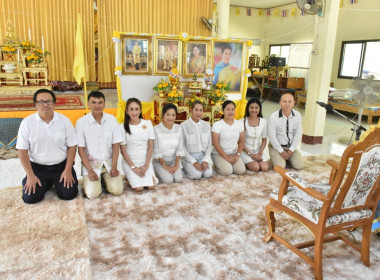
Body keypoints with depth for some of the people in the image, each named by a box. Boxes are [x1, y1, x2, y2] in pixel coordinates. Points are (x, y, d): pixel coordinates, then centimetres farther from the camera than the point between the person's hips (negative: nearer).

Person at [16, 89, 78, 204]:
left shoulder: (64, 120, -5)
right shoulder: (27, 122, -6)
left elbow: (72, 147, -2)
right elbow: (22, 151, -4)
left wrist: (68, 171, -10)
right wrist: (30, 175, -9)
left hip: (61, 166, 0)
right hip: (37, 167, 0)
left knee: (69, 194, -14)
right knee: (30, 197, -13)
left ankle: (57, 182, 21)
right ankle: (46, 183, 20)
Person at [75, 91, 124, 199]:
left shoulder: (112, 119, -1)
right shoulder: (81, 122, -8)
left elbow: (116, 145, 0)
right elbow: (81, 149, -6)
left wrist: (114, 166, -8)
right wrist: (90, 170, -13)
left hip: (109, 162, 2)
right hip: (91, 163, -2)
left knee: (117, 190, -13)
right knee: (92, 193, -17)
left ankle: (105, 179, 18)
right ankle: (89, 180, 16)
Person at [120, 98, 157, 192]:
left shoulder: (147, 123, -2)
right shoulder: (123, 127, -8)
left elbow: (150, 146, 0)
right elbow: (123, 150, -6)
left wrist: (146, 165, -7)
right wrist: (133, 167, -11)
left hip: (146, 161, 2)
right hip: (129, 162, -2)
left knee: (151, 186, -14)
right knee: (139, 188, -17)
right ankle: (130, 176, 14)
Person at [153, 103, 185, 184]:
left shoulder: (178, 128, -3)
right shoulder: (156, 129, -15)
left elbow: (180, 148, -2)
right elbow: (156, 150, -12)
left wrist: (176, 165, -9)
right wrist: (164, 166, -13)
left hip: (173, 161, 3)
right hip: (159, 162, -3)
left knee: (178, 179, -18)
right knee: (168, 180, -21)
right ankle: (159, 172, 9)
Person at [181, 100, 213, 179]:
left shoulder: (207, 125, 5)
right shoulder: (184, 126, -9)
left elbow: (209, 145, 7)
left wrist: (206, 160, -8)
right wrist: (193, 162, -15)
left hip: (203, 156, 3)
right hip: (189, 156, -3)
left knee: (208, 173, -23)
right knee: (196, 174, -27)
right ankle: (186, 169, 4)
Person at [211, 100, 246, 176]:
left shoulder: (239, 124, 2)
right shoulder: (217, 125, -11)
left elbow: (241, 141, 6)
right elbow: (215, 144, -12)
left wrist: (237, 155, -9)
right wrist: (227, 157, -17)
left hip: (234, 153, 4)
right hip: (219, 154, -4)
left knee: (241, 170, -19)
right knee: (227, 171, -26)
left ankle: (230, 164, 11)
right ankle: (218, 165, 7)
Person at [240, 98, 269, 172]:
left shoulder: (263, 121, 1)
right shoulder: (243, 121, -9)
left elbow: (264, 140, 5)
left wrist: (260, 153, -8)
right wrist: (250, 154, -13)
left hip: (258, 151, 3)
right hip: (245, 151, -3)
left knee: (265, 168, -20)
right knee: (256, 167, -24)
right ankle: (245, 163, 6)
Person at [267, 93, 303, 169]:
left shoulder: (297, 115, -6)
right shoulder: (273, 117, -16)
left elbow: (298, 134, -1)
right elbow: (272, 136, -14)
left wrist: (291, 150, -7)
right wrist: (281, 151, -13)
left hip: (291, 146, 4)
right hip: (276, 146, -3)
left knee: (299, 165, -10)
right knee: (280, 167, -20)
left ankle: (287, 158, 19)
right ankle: (275, 158, 12)